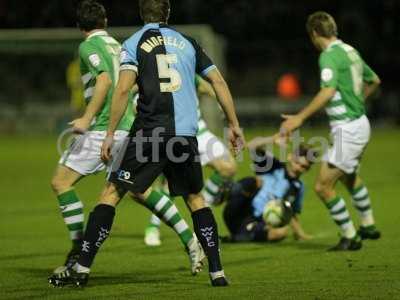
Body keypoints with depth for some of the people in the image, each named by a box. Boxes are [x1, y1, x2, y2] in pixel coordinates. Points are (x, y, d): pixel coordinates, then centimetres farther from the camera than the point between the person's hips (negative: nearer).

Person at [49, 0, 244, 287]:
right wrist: (234, 125, 18)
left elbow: (123, 88, -9)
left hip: (150, 132, -3)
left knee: (112, 193, 3)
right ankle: (217, 272, 12)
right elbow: (218, 81, 13)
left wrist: (110, 134, -7)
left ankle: (82, 268, -3)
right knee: (196, 199, 19)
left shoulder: (134, 43, 4)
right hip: (186, 134, 3)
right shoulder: (188, 42, 15)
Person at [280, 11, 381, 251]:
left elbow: (329, 91, -31)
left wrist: (300, 118, -30)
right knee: (349, 176, 32)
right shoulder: (349, 51, 10)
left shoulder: (330, 55, -17)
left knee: (323, 186, -5)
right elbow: (374, 80, 23)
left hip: (347, 129, -10)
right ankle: (368, 226, 45)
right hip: (360, 122, 10)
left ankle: (350, 237, 2)